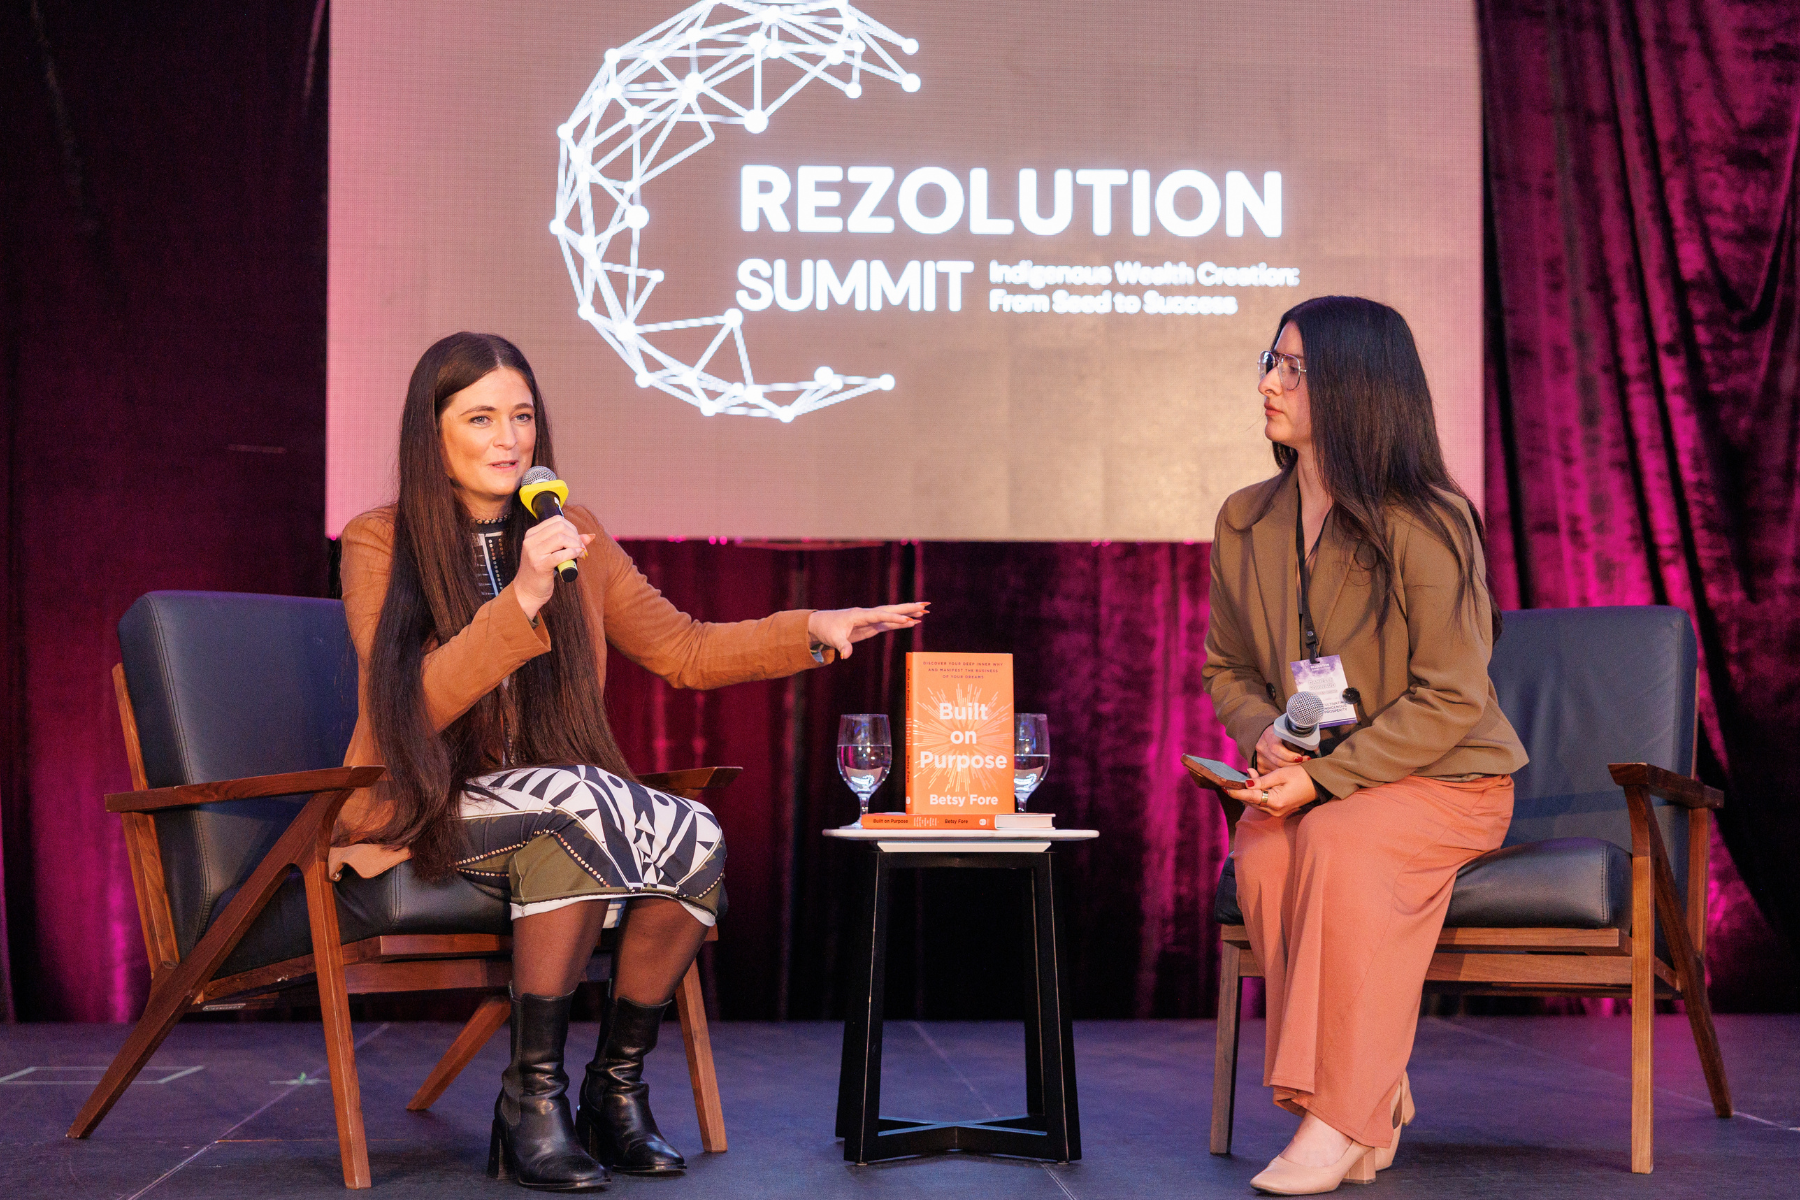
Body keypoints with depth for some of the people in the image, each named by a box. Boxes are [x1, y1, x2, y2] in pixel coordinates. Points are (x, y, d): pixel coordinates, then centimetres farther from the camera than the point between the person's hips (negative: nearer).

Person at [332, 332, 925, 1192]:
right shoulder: (378, 544, -4)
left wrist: (812, 632, 5)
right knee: (577, 807, -35)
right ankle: (532, 1097, -24)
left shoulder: (575, 538, 10)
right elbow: (413, 704, -16)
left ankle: (618, 1088, -9)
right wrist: (522, 600, -26)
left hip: (565, 800, 5)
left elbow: (683, 650, 17)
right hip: (426, 814, -5)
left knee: (693, 837, -26)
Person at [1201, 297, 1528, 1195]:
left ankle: (1341, 1113, -26)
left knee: (1339, 842, -35)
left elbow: (1448, 701, -14)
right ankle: (1378, 1095, -14)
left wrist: (1325, 777, -23)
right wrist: (1264, 734, -8)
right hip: (1308, 785, 4)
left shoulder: (1427, 525, -13)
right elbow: (1226, 668, 15)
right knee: (1262, 854, -28)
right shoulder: (1246, 522, 5)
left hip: (1444, 780, -4)